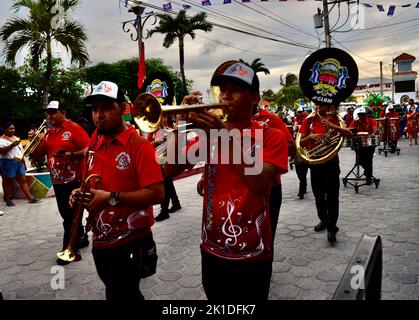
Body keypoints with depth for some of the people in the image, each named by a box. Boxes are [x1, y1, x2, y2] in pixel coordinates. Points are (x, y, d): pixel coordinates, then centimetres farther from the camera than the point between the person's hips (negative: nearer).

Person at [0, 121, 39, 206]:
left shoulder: (16, 138, 18)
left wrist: (24, 163, 18)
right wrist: (12, 145, -26)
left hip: (19, 162, 6)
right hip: (8, 163, -6)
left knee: (23, 180, 4)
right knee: (9, 182, 1)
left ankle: (30, 197, 2)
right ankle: (8, 200, 11)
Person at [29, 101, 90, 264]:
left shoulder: (74, 128, -10)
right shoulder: (48, 133, 11)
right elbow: (37, 155, 14)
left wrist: (71, 155, -26)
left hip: (74, 180, -7)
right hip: (57, 180, 8)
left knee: (70, 215, -1)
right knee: (67, 214, 16)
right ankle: (81, 238, 32)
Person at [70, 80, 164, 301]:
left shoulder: (139, 145, -16)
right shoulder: (94, 145, 6)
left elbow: (157, 193, -23)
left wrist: (111, 198, -25)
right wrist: (82, 194, -2)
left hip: (130, 243, -7)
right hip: (101, 241, 7)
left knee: (120, 296, 6)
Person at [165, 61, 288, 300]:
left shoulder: (272, 137, -8)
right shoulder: (210, 132, 4)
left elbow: (258, 183, -25)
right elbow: (172, 170, -4)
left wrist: (225, 135, -29)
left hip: (252, 254, -4)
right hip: (212, 249, 4)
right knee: (215, 297, 21)